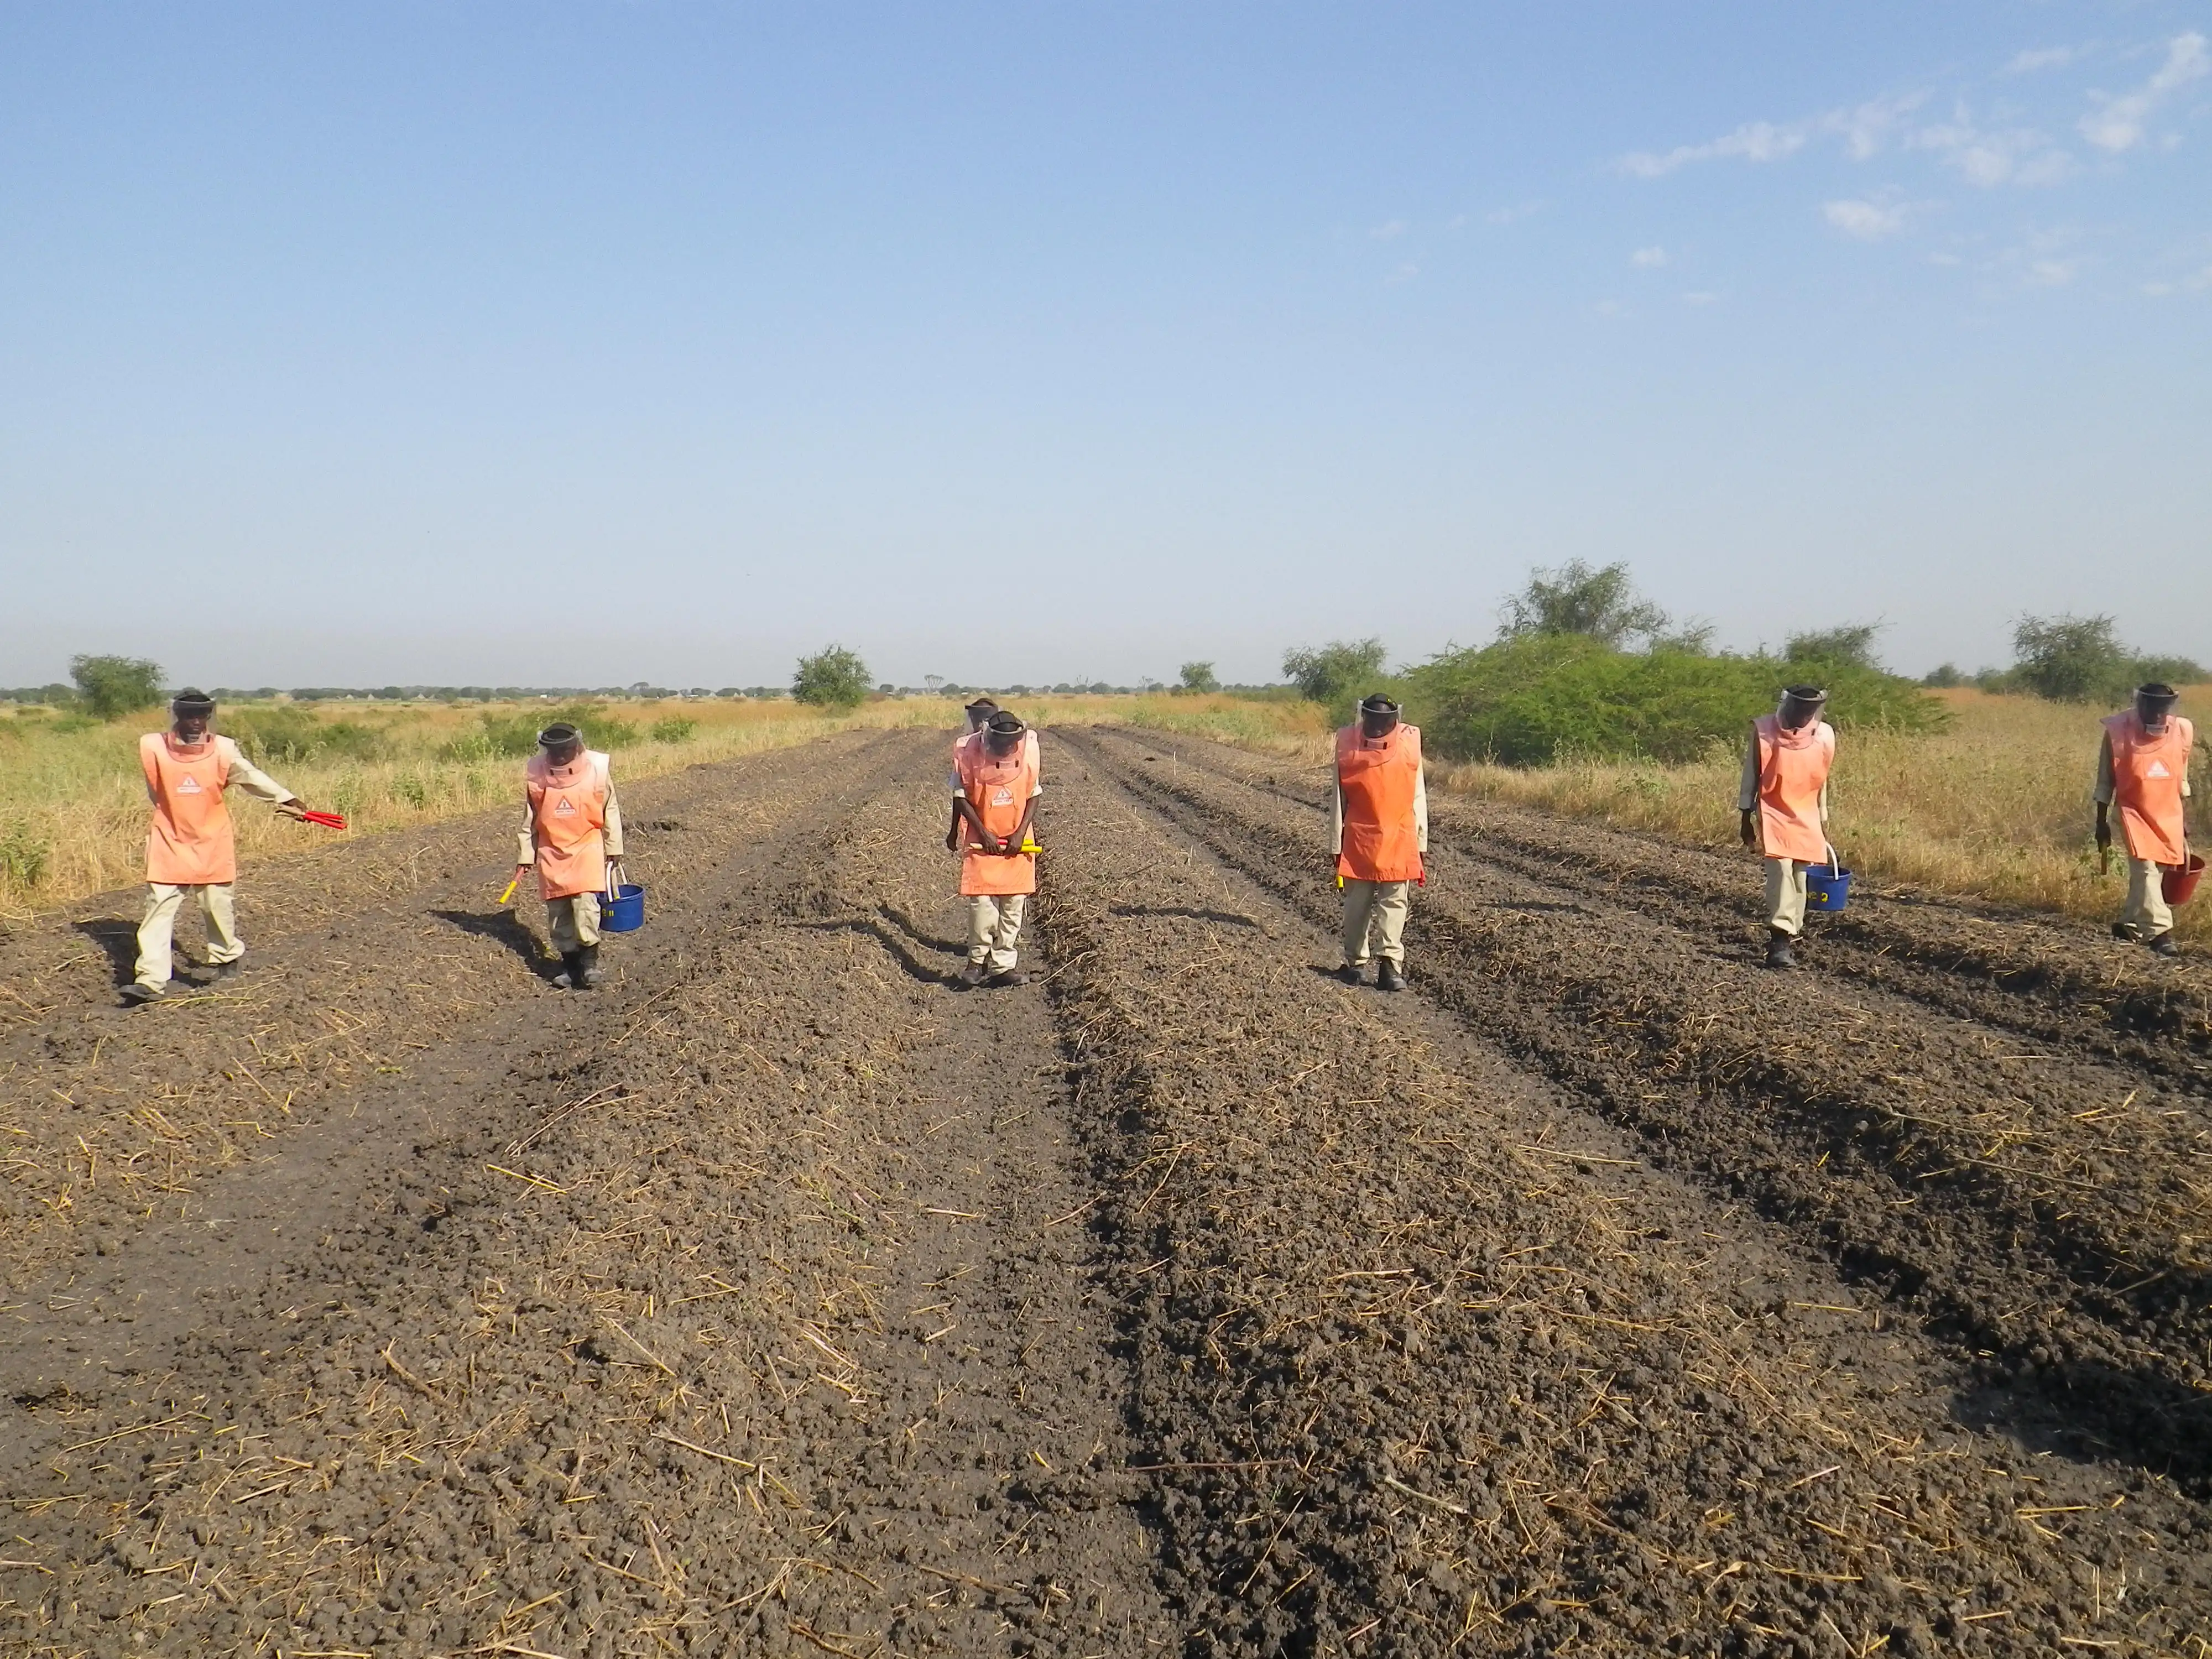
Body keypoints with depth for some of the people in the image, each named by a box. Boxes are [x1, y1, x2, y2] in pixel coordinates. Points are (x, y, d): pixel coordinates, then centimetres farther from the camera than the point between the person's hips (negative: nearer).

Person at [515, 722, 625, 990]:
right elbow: (529, 820, 6)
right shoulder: (536, 774, -4)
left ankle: (589, 960, -6)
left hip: (587, 847, -2)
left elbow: (610, 812, 3)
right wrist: (525, 857, 7)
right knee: (557, 910, 5)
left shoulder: (596, 769, -8)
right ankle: (569, 964, 17)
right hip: (552, 851, 3)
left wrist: (614, 850, 5)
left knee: (586, 901, -17)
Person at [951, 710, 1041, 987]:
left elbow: (1033, 797, 1)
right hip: (982, 839, -2)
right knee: (981, 901, -8)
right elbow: (961, 798, -6)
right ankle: (979, 959, 9)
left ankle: (1004, 964, 11)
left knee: (1014, 903, 3)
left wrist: (1021, 833, -10)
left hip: (1017, 841, 2)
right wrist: (984, 832, -13)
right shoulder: (969, 754, -13)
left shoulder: (1029, 753, -8)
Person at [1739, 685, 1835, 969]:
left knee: (1800, 877, 7)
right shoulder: (1765, 731, -10)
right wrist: (1746, 817, -2)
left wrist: (1823, 822, 17)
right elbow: (1751, 776, -2)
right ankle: (1780, 940, -23)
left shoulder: (1824, 736, 0)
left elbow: (1821, 781, 12)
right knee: (1781, 870, -18)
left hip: (1807, 817, 4)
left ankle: (1791, 933, 22)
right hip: (1774, 814, -4)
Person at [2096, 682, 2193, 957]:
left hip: (2169, 814, 4)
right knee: (2145, 869, -15)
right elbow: (2105, 781, -2)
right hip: (2135, 811, -4)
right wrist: (2102, 822, -1)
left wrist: (2184, 820, 17)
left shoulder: (2181, 731, 0)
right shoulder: (2119, 732, -11)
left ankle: (2128, 924, 26)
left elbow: (2181, 780, 13)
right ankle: (2159, 931, -17)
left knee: (2144, 872, 8)